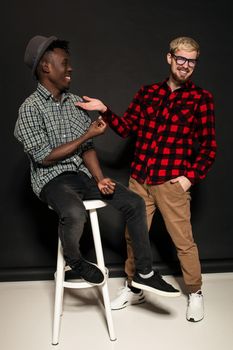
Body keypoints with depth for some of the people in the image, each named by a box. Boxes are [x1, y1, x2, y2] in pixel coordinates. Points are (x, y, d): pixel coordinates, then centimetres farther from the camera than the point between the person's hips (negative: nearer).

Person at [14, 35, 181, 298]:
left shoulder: (75, 102, 10)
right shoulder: (30, 108, -10)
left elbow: (87, 148, 9)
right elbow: (45, 157, -15)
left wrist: (99, 178, -9)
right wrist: (88, 134, -11)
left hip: (82, 173, 6)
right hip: (52, 178, -6)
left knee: (134, 203, -8)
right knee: (74, 213, -38)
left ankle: (144, 273, 2)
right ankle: (73, 259, -3)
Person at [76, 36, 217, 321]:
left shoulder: (201, 98, -2)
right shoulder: (147, 92, 9)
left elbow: (209, 146, -3)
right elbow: (127, 127, 11)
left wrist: (191, 176, -11)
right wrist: (105, 111, -3)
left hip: (172, 182, -4)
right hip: (139, 179, 4)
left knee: (184, 242, 5)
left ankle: (195, 293, 28)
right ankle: (133, 289, 35)